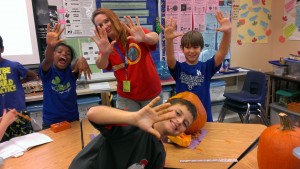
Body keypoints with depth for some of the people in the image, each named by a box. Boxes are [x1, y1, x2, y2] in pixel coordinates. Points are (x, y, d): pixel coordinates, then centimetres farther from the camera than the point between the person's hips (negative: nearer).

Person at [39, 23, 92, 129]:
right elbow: (47, 60, -28)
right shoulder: (47, 71, -6)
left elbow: (77, 65, -23)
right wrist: (50, 46, -50)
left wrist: (81, 60, -48)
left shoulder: (71, 71, -1)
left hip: (72, 119, 2)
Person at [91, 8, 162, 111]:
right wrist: (104, 54, -45)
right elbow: (101, 66, -22)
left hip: (152, 94, -1)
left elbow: (155, 38, -31)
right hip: (126, 97, 2)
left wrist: (144, 38, -54)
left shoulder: (134, 33, -13)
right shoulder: (107, 46, -4)